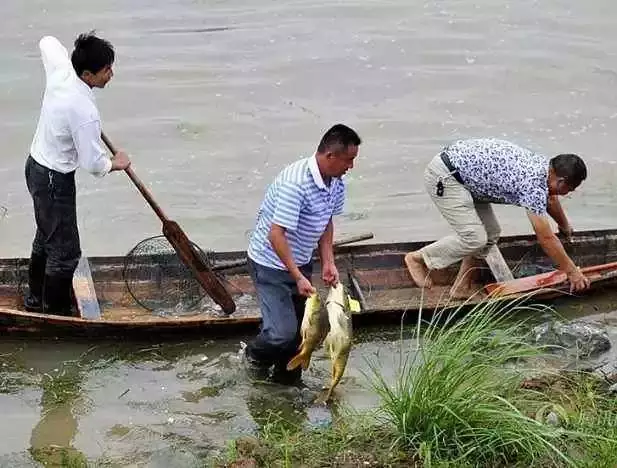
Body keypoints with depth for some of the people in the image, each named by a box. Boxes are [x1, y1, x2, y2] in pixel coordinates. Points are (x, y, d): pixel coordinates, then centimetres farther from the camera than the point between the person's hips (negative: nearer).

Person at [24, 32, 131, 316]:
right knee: (65, 251, 4)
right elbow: (93, 164, -24)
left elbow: (47, 42, 13)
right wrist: (116, 164, -4)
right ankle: (55, 314, 16)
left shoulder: (60, 70, -10)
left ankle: (36, 298, 41)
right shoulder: (84, 111, -32)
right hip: (54, 181, -9)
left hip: (36, 165, 9)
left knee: (46, 238, 25)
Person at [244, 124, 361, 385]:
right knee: (283, 332, -12)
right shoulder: (295, 183, -31)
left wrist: (328, 263, 2)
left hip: (300, 261, 8)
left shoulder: (336, 184, -3)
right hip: (270, 263, -8)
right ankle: (255, 355, 20)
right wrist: (298, 277, -29)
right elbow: (276, 235, -30)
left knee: (301, 326, 12)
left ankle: (288, 378, 32)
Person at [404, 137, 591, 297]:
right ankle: (418, 258, 3)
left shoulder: (543, 165, 5)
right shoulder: (533, 184, -22)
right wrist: (572, 272, -9)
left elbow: (550, 198, 29)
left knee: (490, 233, 7)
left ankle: (462, 288, 15)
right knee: (474, 238, -13)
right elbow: (546, 238, -18)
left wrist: (565, 225, 46)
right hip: (444, 176, -10)